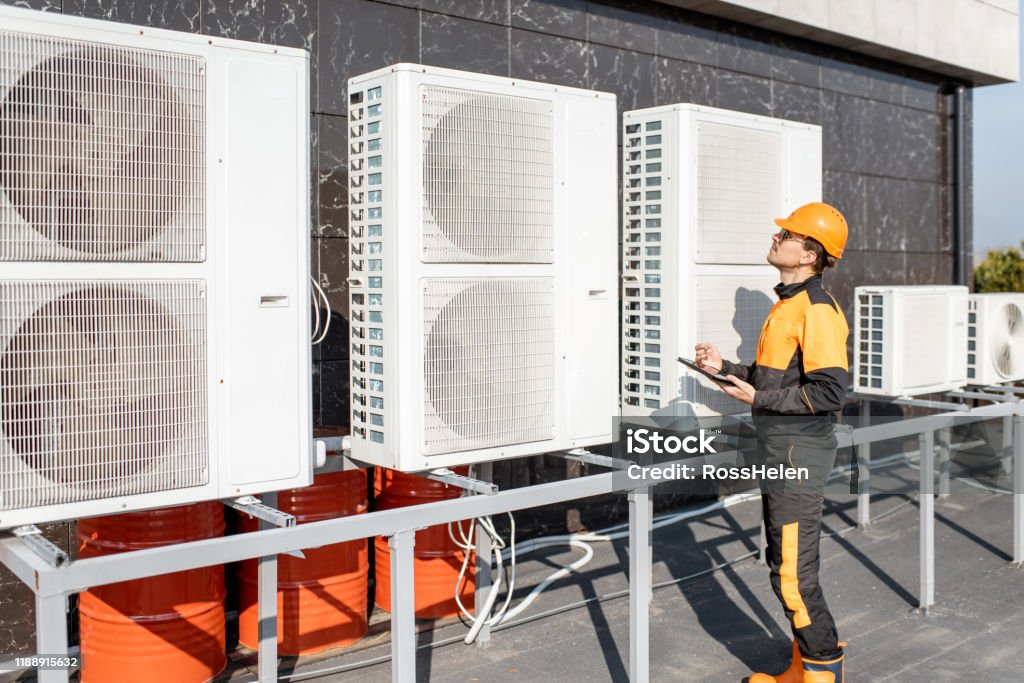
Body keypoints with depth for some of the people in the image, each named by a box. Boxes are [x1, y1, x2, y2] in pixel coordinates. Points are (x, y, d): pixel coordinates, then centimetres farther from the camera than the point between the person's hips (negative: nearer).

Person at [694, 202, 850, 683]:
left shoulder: (817, 310, -17)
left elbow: (829, 392, -23)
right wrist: (726, 368, 11)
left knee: (793, 577, -3)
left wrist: (760, 400, -18)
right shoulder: (787, 304, 14)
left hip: (800, 454, -10)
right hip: (779, 452, 10)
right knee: (785, 566, 18)